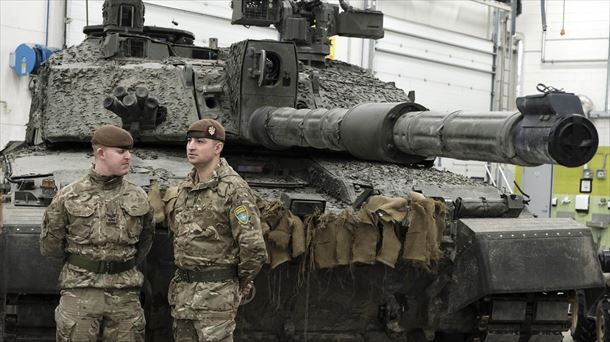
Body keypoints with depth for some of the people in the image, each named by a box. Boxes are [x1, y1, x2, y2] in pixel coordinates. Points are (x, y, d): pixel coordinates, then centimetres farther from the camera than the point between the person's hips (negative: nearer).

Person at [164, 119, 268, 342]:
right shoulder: (184, 187, 11)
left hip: (216, 292, -8)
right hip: (182, 289, 8)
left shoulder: (233, 189, -14)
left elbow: (253, 246, -18)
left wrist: (242, 281, -6)